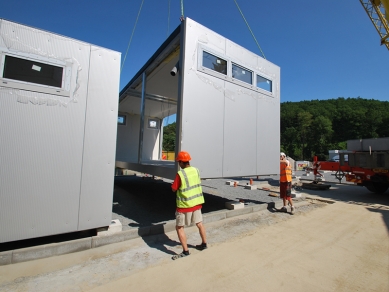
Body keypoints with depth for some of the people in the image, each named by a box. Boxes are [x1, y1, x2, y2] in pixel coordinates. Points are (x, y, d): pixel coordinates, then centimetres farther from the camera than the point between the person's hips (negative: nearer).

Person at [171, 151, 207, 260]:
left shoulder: (180, 174, -22)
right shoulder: (196, 170, -2)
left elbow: (174, 189, -13)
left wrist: (175, 181, 3)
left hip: (185, 205, -7)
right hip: (197, 202, 7)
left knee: (179, 228, 9)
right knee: (199, 223, 22)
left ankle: (185, 251, 13)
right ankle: (204, 244, 38)